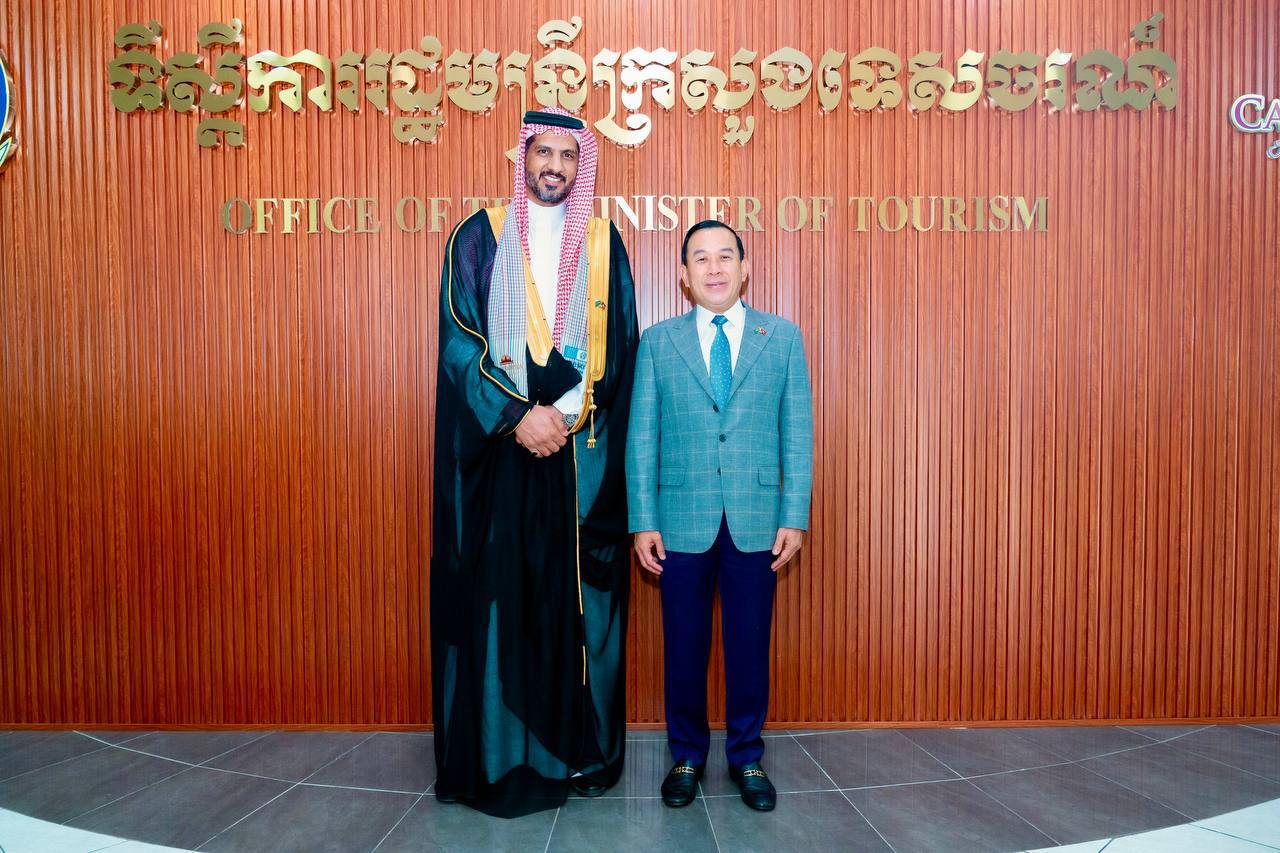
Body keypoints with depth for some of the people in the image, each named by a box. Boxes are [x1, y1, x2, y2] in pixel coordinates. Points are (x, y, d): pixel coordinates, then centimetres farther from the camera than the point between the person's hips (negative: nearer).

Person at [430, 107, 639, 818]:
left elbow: (621, 350, 5)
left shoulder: (604, 243, 11)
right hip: (496, 447, -1)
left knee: (580, 596, 4)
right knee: (494, 593, 1)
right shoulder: (479, 238, 6)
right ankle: (496, 754, 15)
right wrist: (518, 415, -14)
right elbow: (458, 341, -2)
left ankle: (583, 749, 18)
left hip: (582, 451, 1)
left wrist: (564, 413, -9)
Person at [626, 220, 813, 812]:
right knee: (684, 647, 10)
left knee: (749, 645, 10)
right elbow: (641, 437, 3)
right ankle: (687, 756, 29)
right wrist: (643, 522, -2)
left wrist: (794, 517, -2)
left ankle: (746, 757, 29)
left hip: (755, 522, 0)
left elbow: (797, 432, 4)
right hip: (682, 521, 0)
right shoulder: (657, 342, 5)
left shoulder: (783, 337, 6)